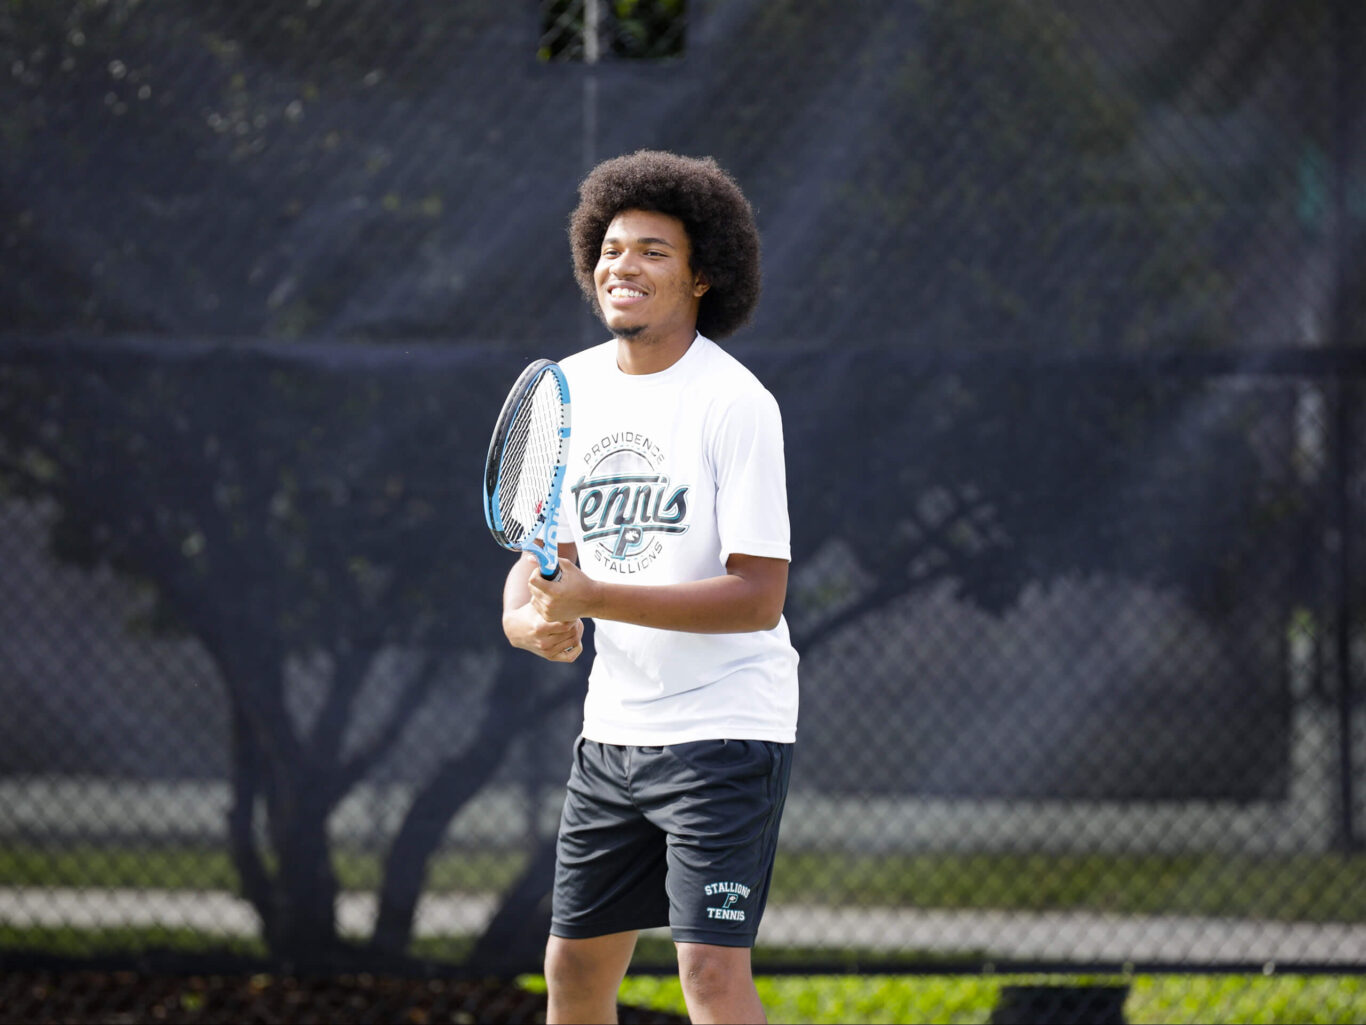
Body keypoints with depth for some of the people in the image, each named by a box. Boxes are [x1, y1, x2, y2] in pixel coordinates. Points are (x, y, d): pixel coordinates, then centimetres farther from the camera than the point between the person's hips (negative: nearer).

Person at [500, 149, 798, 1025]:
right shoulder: (570, 388, 6)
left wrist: (592, 597, -26)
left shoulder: (735, 404, -15)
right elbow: (543, 558, 13)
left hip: (726, 730, -7)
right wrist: (529, 617, -12)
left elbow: (758, 598, -20)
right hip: (613, 726, 7)